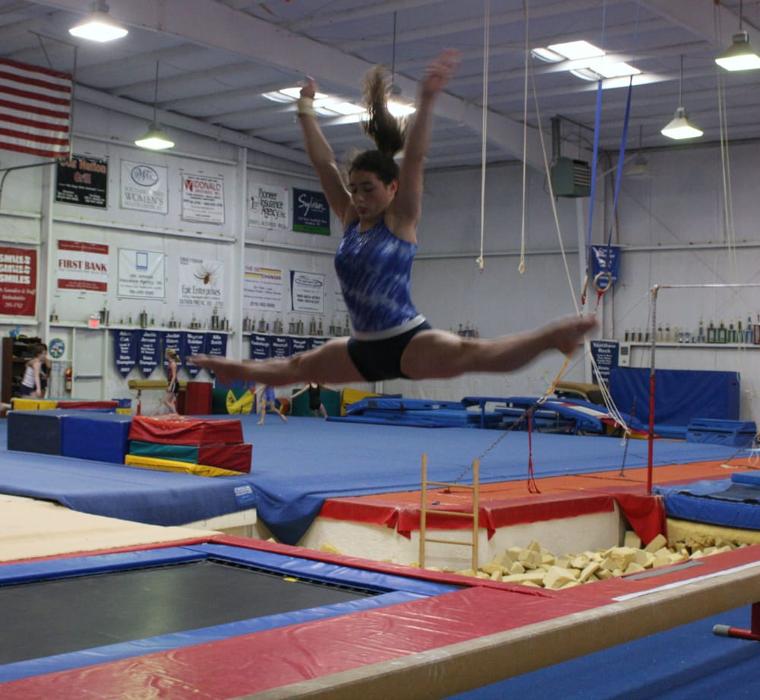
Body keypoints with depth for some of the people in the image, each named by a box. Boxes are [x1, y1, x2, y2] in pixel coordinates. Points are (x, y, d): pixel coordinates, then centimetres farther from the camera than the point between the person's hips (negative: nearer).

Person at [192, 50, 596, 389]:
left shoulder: (401, 220, -9)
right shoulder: (350, 220, 6)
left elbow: (414, 158, -21)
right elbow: (324, 164, 8)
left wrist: (426, 101, -31)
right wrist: (306, 113, 9)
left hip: (408, 342, -7)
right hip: (364, 349, 7)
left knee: (472, 355, -33)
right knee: (295, 367, 25)